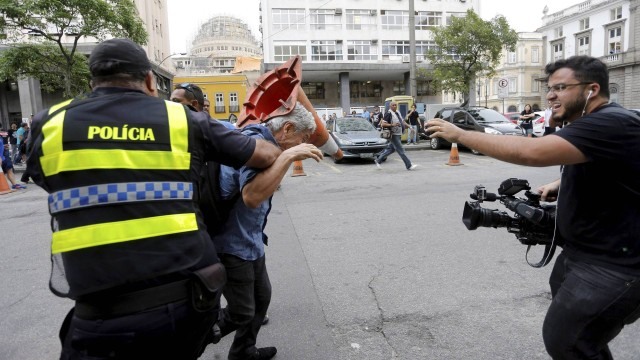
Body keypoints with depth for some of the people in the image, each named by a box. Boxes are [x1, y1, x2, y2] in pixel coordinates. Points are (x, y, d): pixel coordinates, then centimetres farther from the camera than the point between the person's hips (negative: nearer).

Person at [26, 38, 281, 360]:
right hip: (190, 299, 2)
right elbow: (265, 155, 11)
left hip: (106, 318, -1)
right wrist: (279, 152, 34)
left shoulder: (48, 125, 3)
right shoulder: (183, 121, 2)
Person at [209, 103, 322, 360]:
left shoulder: (264, 141, 7)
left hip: (250, 242, 10)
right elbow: (251, 197, -40)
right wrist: (288, 156, -38)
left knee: (261, 298, 21)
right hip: (232, 245, -10)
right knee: (241, 313, 2)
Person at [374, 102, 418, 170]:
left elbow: (402, 121, 24)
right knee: (401, 150, -6)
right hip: (393, 135, -9)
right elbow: (383, 124, -18)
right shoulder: (389, 114, -13)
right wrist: (392, 125, -26)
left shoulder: (398, 113, 13)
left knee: (391, 149, 17)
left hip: (398, 134, 9)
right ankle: (409, 166, -2)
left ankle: (378, 160, 27)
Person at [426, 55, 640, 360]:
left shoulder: (611, 124, -24)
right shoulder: (592, 124, 10)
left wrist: (460, 135, -31)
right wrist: (560, 184, 10)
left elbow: (532, 152, -38)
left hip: (614, 264, -10)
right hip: (581, 252, 10)